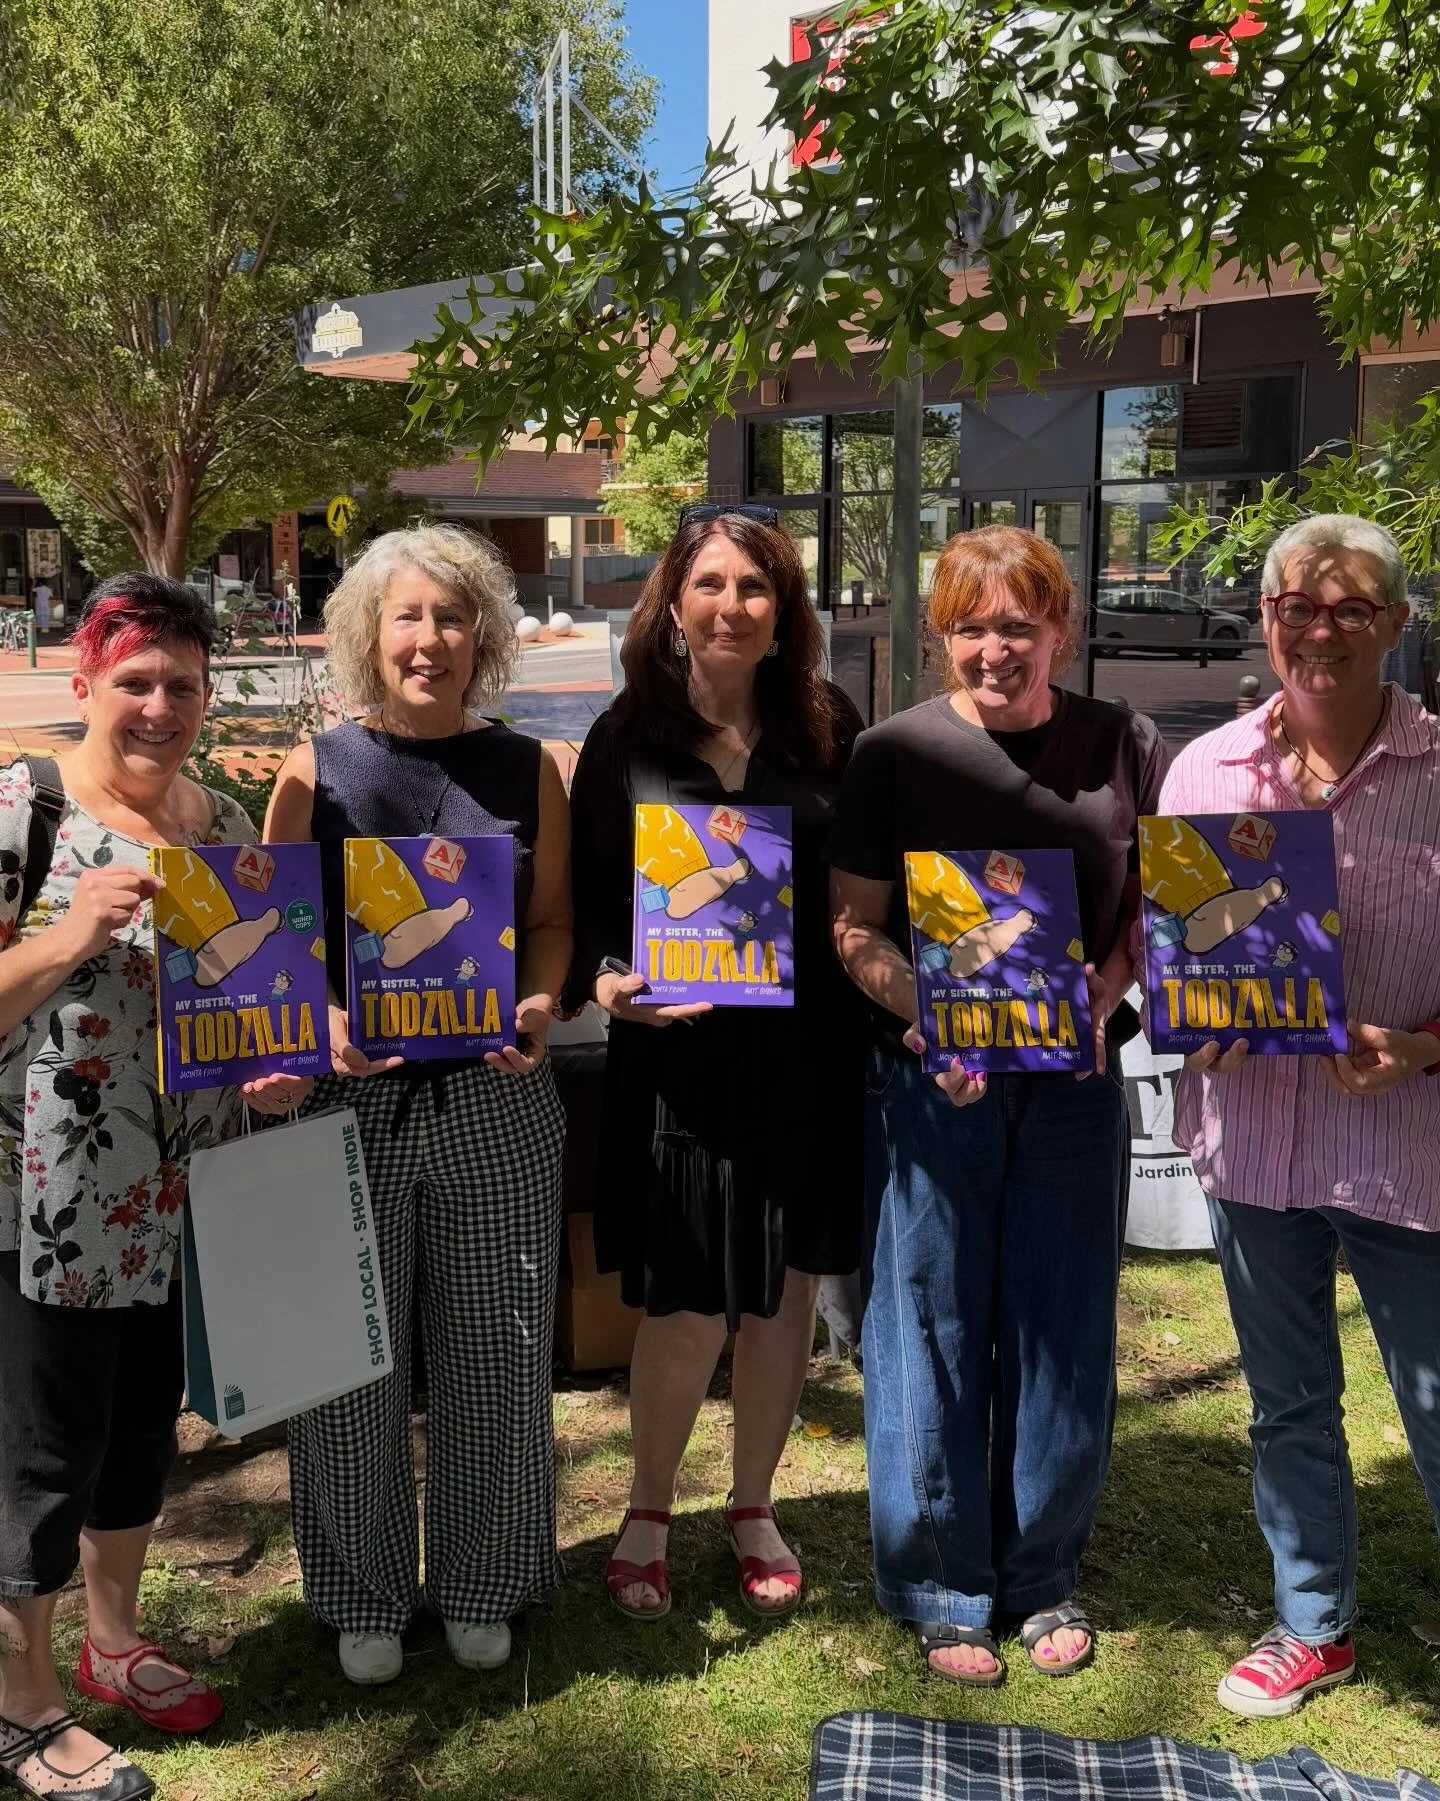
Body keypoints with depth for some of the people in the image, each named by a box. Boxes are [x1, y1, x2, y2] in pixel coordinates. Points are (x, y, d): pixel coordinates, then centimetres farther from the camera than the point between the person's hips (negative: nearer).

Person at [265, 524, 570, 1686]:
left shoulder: (524, 768, 4)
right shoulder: (318, 771, 1)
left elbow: (553, 915, 8)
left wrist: (540, 1004, -12)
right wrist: (324, 1022, -17)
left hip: (495, 1099, 1)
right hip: (353, 1097, -1)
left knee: (494, 1349, 11)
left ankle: (481, 1586, 32)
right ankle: (365, 1595, 30)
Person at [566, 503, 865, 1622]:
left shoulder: (828, 730, 2)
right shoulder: (628, 735, -1)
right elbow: (585, 898, 1)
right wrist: (607, 978, -17)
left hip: (806, 1058, 2)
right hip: (677, 1059, -2)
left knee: (787, 1290, 12)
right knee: (687, 1310, 2)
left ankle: (755, 1507, 35)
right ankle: (649, 1511, 29)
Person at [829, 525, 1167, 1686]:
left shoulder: (1124, 749, 1)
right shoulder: (897, 753, -4)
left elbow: (1158, 902, 8)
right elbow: (855, 925, -3)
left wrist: (1106, 990, -12)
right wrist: (927, 1015, -21)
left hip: (1074, 1077, 2)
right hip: (933, 1080, -1)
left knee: (1064, 1325, 12)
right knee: (933, 1327, 6)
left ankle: (1046, 1577, 32)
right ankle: (943, 1590, 25)